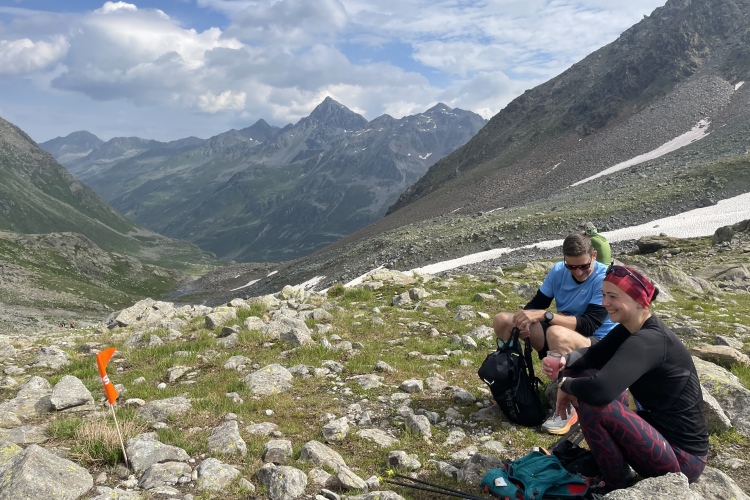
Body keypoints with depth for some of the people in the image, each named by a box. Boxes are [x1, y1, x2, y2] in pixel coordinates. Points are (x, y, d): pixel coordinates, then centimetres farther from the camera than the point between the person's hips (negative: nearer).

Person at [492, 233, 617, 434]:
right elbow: (536, 305, 2)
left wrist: (545, 315, -35)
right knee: (502, 320, -6)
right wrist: (525, 319, -22)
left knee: (556, 334, -41)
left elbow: (589, 325, -27)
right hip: (563, 337, 6)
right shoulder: (558, 271, -3)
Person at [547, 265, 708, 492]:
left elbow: (600, 390, -41)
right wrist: (565, 360, -13)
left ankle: (619, 488, -3)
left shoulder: (649, 341, -28)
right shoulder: (629, 328, 0)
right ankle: (605, 458, 13)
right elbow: (594, 354, 10)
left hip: (682, 457, -9)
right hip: (655, 424, 9)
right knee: (583, 373, 2)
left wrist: (566, 385, -19)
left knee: (592, 403, -27)